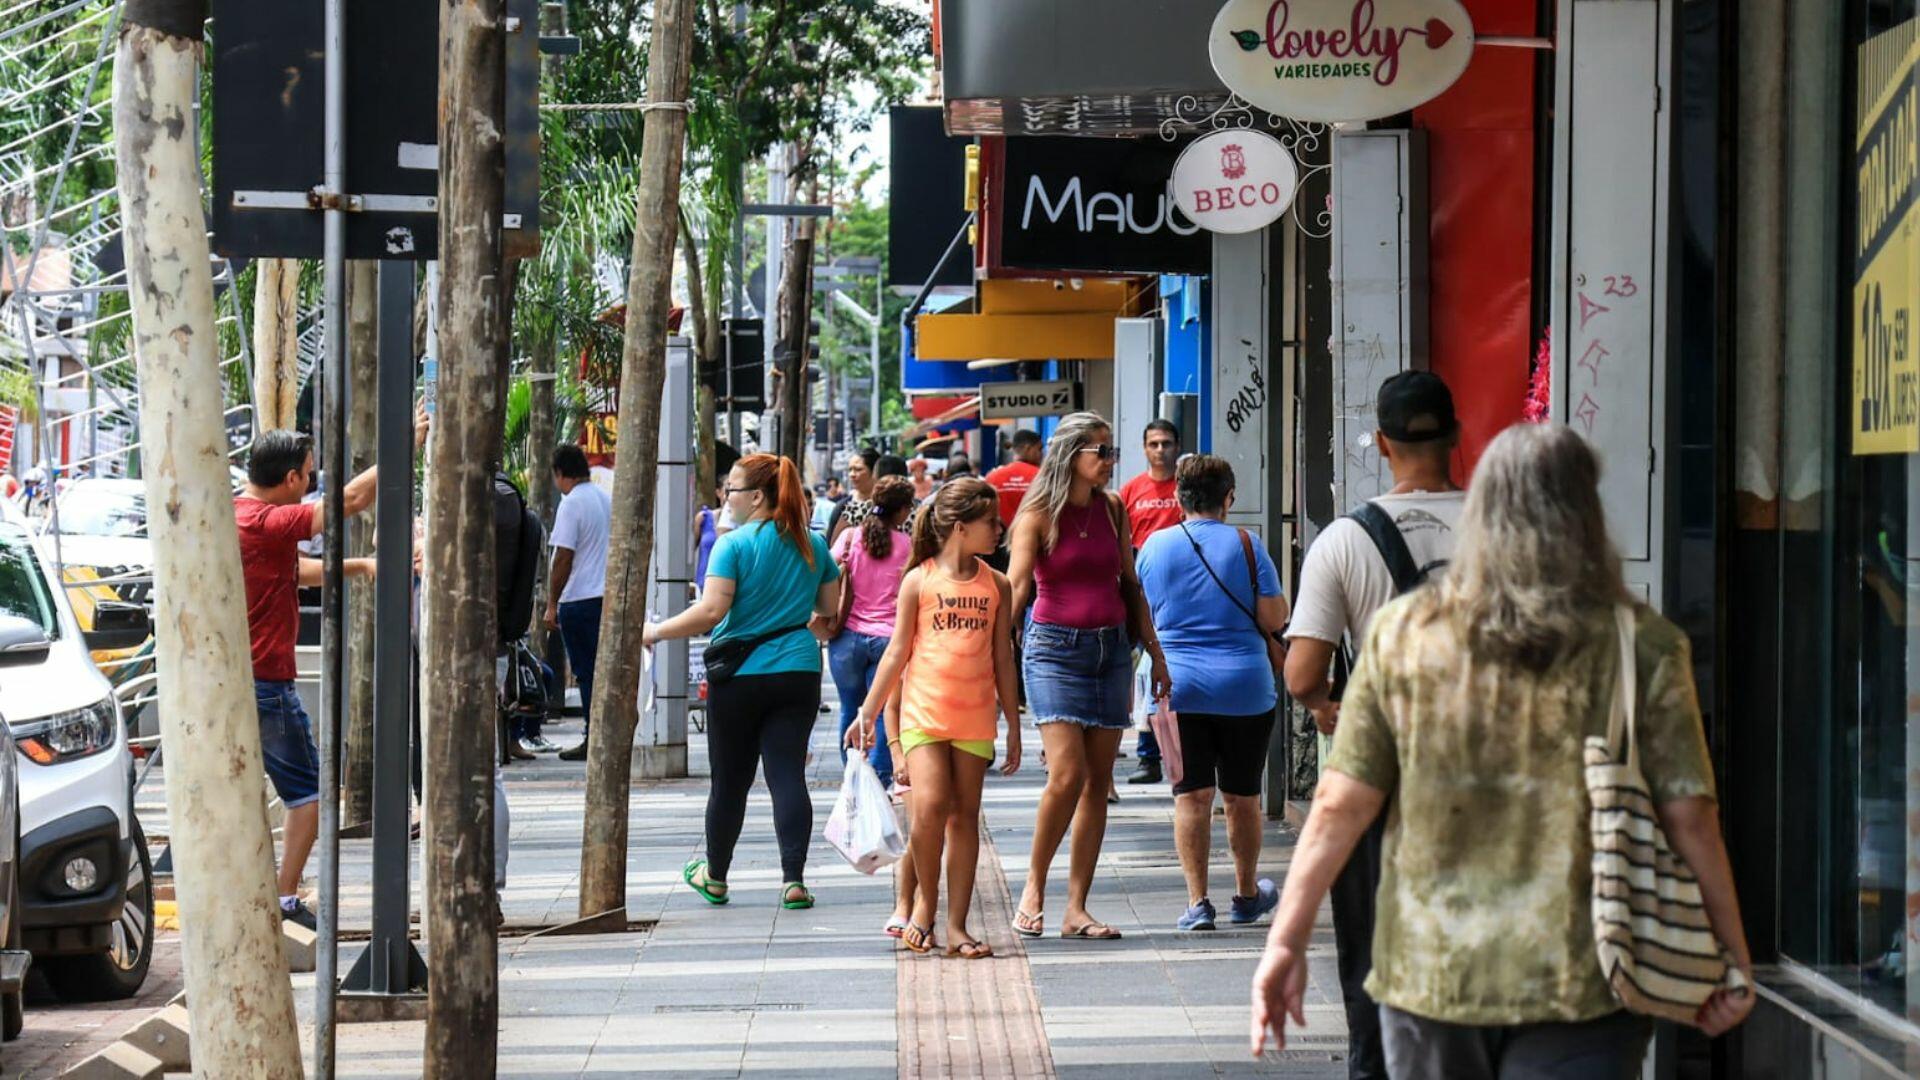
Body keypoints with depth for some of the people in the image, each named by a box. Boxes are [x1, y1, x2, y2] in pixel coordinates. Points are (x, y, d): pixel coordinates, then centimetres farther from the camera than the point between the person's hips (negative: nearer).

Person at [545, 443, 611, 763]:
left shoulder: (571, 504, -12)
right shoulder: (608, 499, 10)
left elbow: (563, 559, -15)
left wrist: (552, 604, -9)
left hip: (580, 600, -7)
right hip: (610, 596, 7)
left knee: (586, 673, -2)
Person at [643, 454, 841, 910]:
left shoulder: (734, 545, -11)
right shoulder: (813, 545, 6)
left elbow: (711, 610, -18)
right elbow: (831, 609, 13)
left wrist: (657, 632, -7)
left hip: (740, 675, -4)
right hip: (799, 673, 4)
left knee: (729, 780, 9)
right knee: (788, 775, 0)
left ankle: (715, 876, 24)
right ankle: (793, 880, -8)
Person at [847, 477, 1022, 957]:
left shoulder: (997, 585, 8)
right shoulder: (919, 581, 0)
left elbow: (1003, 660, 13)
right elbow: (898, 652, 4)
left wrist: (1013, 727, 12)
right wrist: (867, 714, 2)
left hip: (975, 718, 3)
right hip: (924, 712, -3)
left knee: (965, 815, 3)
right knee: (930, 804, -18)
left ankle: (956, 926, 7)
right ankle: (925, 902, 4)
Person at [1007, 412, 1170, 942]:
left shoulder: (1113, 508, 10)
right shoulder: (1039, 514, -5)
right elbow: (1015, 589, -11)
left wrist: (1155, 653, 19)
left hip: (1111, 648, 5)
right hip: (1055, 647, -5)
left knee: (1098, 782, 2)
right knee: (1067, 773, -16)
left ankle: (1076, 908, 7)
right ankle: (1033, 887, 2)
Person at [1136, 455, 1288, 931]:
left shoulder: (1155, 546, 3)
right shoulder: (1245, 544, -4)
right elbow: (1273, 618, -6)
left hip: (1177, 686, 1)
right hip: (1244, 686, -1)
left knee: (1191, 795, 1)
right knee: (1242, 797, 12)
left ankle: (1197, 900, -6)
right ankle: (1247, 895, 27)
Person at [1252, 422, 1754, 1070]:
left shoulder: (1402, 633, 0)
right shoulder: (1642, 646, -4)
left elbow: (1341, 806, -2)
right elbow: (1689, 816, -5)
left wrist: (1286, 941, 5)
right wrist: (1733, 958, 5)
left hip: (1428, 971, 2)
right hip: (1579, 988, -2)